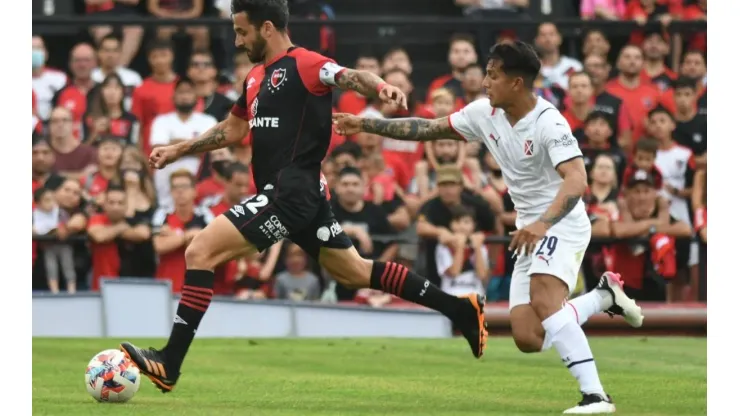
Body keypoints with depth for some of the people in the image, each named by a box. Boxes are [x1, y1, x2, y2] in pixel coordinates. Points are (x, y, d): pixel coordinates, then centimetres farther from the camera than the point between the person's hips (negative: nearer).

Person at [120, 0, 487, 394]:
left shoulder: (302, 64, -10)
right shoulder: (257, 77, 18)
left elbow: (349, 77, -27)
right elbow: (232, 129, 31)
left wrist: (380, 87, -48)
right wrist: (177, 150, 27)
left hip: (291, 194, -10)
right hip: (296, 196, 10)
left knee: (200, 252, -15)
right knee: (355, 272, 17)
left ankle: (169, 364, -17)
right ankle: (461, 310, 21)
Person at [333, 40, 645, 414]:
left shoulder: (548, 123, -22)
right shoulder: (485, 113, 0)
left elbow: (576, 181, -34)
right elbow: (428, 128, 10)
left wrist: (542, 223, -49)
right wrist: (365, 125, 6)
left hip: (561, 223, -8)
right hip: (532, 230, 8)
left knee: (544, 300, -33)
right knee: (528, 339, -1)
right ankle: (604, 296, 20)